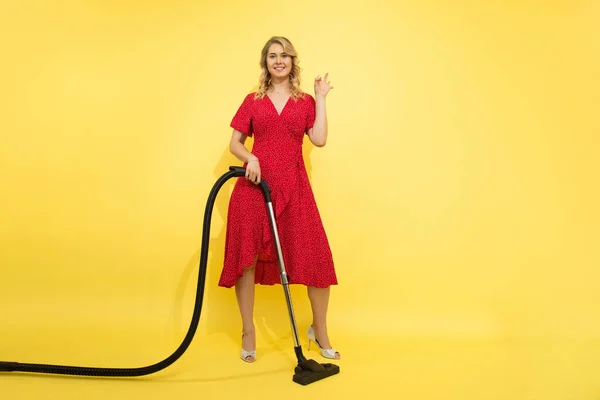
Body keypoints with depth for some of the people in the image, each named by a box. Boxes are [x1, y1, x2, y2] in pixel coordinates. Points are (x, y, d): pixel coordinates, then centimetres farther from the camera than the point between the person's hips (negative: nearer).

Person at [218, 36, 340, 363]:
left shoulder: (306, 101, 13)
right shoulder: (253, 101, 12)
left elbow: (319, 139, -1)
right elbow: (235, 143, 10)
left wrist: (320, 98, 4)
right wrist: (250, 158, -10)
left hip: (293, 186, 0)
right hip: (254, 183, 0)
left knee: (317, 258, -5)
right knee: (246, 256, 0)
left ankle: (320, 332, 16)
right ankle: (248, 333, 17)